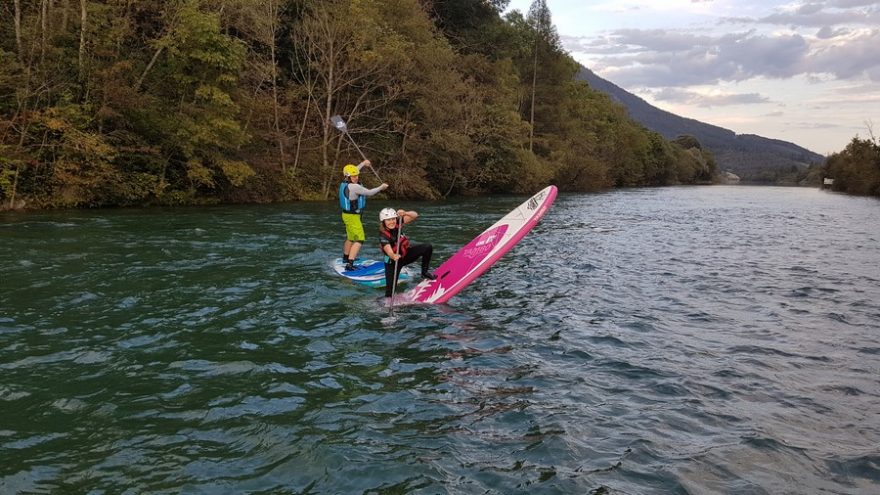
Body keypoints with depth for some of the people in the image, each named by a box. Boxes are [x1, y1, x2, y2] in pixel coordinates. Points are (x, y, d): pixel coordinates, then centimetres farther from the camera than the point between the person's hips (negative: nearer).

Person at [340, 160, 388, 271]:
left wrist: (363, 164, 34)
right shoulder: (354, 187, -24)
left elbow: (353, 171, 23)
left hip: (347, 214, 10)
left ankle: (346, 258, 43)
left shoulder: (344, 183, 3)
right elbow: (369, 192, -15)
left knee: (350, 238, 26)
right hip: (352, 216, -10)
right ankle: (349, 264, -18)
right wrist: (381, 187, 0)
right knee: (359, 240, -10)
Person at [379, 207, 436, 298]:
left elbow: (415, 215, -20)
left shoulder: (397, 223, -16)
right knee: (390, 290, -9)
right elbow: (389, 251, -44)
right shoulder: (383, 236, -29)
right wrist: (393, 256, -67)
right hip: (393, 262, -5)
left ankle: (424, 272, 3)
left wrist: (405, 213, -40)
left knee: (428, 248, -12)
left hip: (406, 253, 5)